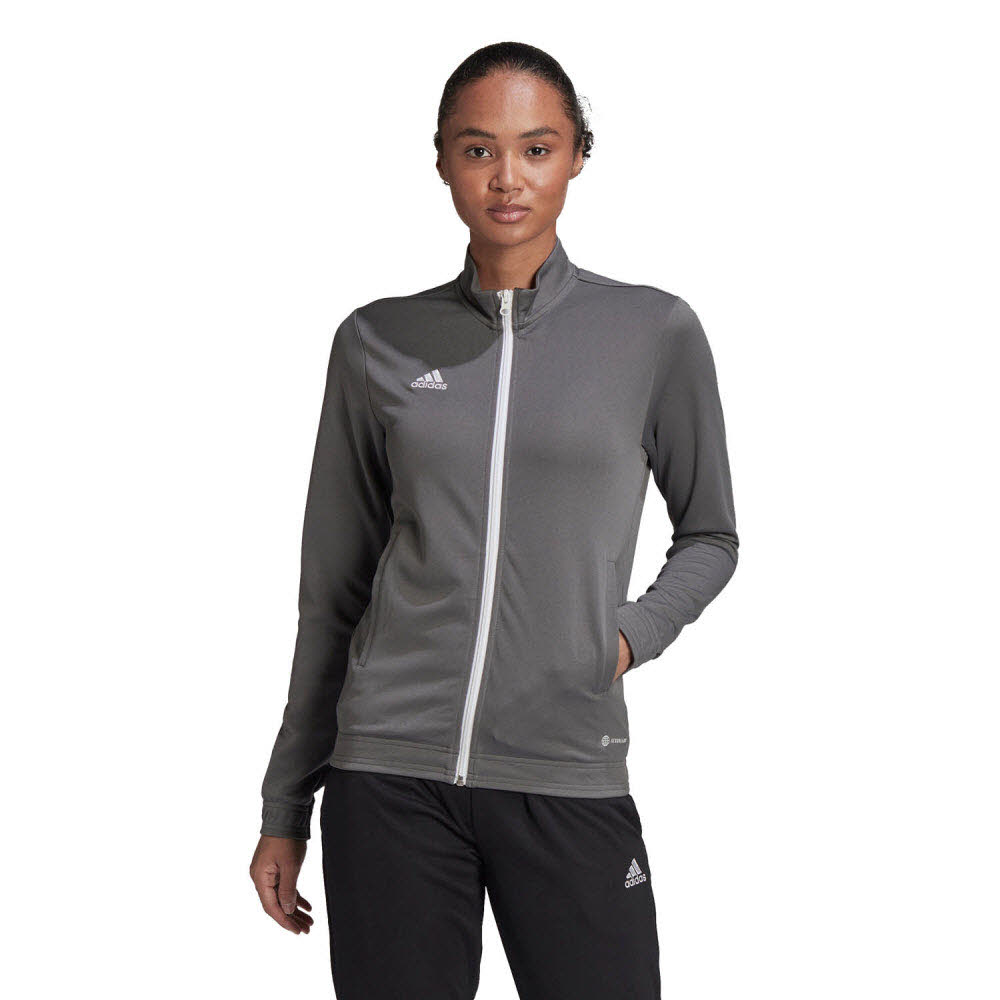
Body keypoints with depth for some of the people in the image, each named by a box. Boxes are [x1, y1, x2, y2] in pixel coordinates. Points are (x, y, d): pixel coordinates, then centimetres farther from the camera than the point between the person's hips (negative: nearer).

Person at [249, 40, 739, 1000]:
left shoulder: (655, 333, 3)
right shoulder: (378, 343, 6)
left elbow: (708, 537, 16)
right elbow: (334, 590, 13)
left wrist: (632, 634, -5)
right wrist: (285, 810, 14)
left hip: (569, 778, -1)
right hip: (391, 773, 1)